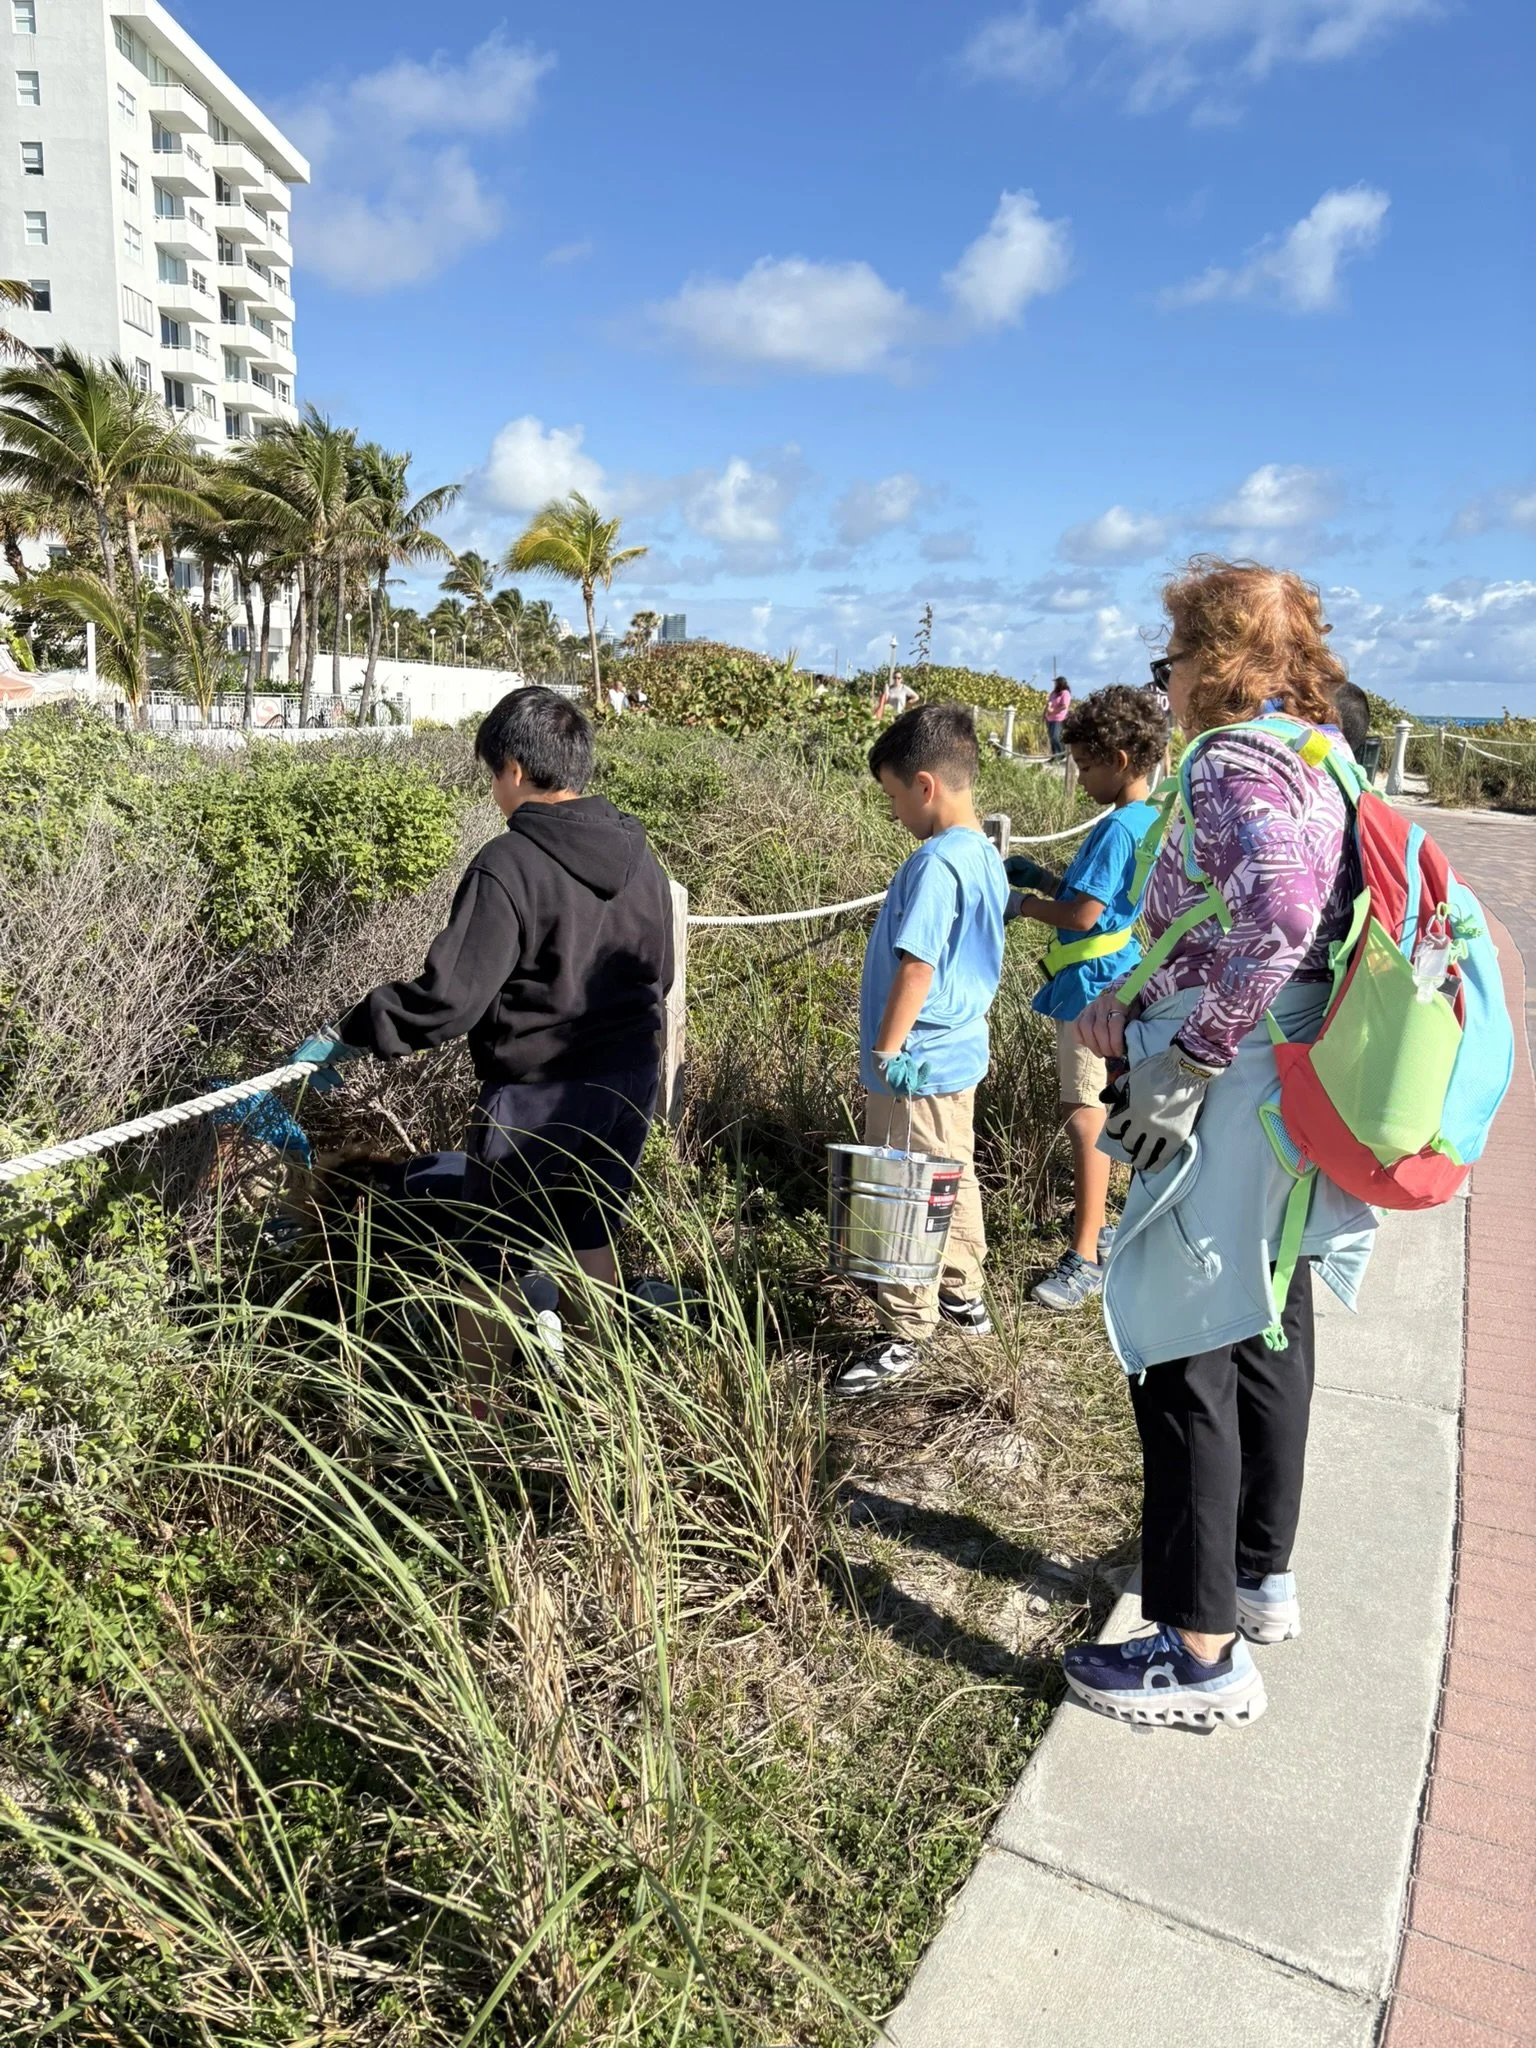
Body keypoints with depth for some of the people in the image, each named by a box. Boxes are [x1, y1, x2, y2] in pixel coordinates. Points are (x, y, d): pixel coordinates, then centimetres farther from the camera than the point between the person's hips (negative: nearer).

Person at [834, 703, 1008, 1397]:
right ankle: (963, 1297, 38)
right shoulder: (986, 856, 8)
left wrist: (885, 1052, -17)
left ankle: (904, 1336, 13)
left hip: (916, 1066, -10)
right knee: (952, 1181, 22)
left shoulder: (935, 865, -22)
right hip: (961, 1053, 10)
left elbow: (916, 967, -25)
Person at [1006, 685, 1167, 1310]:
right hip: (1103, 982, 10)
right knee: (1089, 1113, 19)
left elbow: (1083, 914, -23)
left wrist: (1024, 904, -7)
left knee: (1085, 1118, -8)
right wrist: (1042, 878, 11)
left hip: (1092, 987, -10)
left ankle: (1086, 1258, -4)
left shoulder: (1118, 828, -19)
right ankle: (1092, 1224, 32)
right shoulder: (1147, 820, 11)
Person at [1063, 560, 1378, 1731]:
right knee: (1266, 1339, 21)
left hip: (1228, 1109, -10)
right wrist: (1142, 1006, 11)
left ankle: (1203, 1650, 12)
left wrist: (1181, 1064, -24)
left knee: (1182, 1360, 0)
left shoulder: (1232, 761, -16)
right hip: (1292, 1108, 10)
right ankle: (1263, 1576, 39)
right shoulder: (1316, 759, 14)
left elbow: (1276, 919, -32)